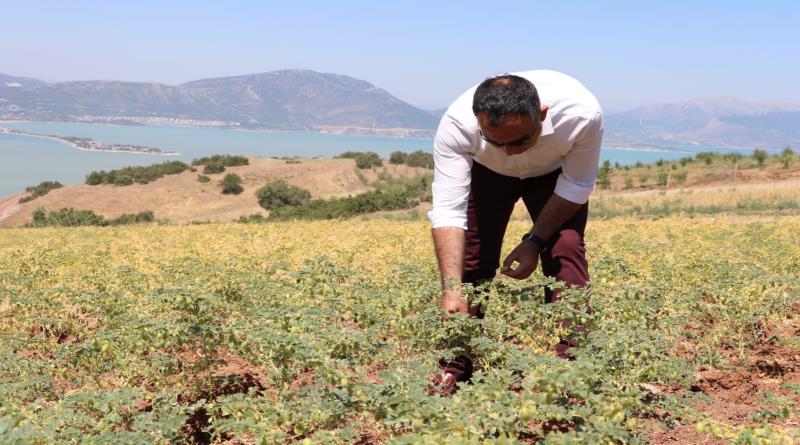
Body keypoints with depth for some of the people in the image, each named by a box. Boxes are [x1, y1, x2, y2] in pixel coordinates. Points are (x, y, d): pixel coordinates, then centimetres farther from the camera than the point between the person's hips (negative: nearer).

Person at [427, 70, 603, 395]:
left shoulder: (582, 113, -40)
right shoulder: (457, 123, -40)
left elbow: (577, 186, -23)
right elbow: (447, 209, -40)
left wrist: (535, 242, -25)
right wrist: (451, 289, -48)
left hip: (554, 172, 0)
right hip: (487, 171, 0)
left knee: (566, 253, -18)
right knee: (470, 257, -7)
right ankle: (453, 373, 5)